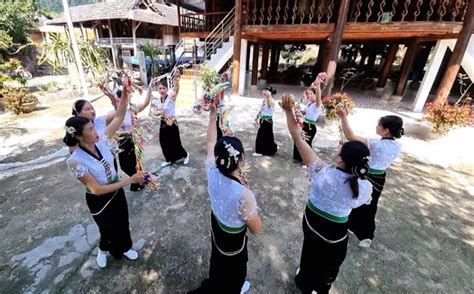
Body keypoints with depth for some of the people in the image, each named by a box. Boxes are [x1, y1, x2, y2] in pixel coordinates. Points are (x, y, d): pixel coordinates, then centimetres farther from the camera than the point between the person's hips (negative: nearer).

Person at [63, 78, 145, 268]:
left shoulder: (100, 141, -15)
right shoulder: (76, 161, -29)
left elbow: (119, 118, -15)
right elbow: (97, 189, -28)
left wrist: (125, 94, -28)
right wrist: (130, 180, -31)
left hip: (117, 191, 5)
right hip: (99, 201, -5)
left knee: (123, 223, 23)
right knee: (108, 229, 21)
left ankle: (123, 248, 53)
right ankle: (103, 249, 56)